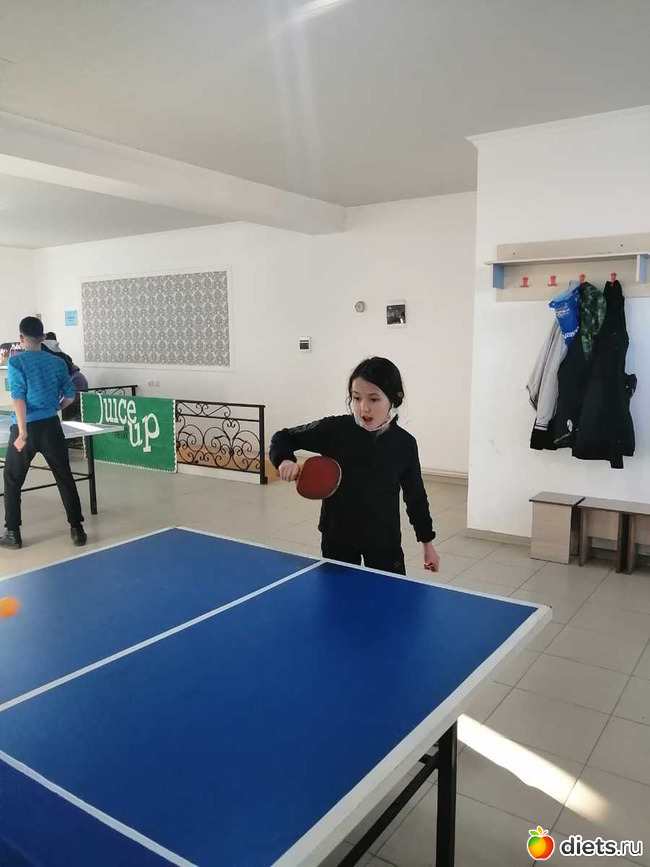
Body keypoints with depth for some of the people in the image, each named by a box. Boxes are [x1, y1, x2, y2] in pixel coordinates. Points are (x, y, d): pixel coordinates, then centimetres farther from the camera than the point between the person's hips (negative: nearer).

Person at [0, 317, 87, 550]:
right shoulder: (57, 362, 4)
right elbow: (70, 396, 9)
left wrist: (22, 432, -17)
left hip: (27, 428, -3)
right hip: (51, 427, 3)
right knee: (65, 478, 10)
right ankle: (77, 529, 12)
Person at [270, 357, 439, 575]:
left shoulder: (404, 444, -8)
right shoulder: (333, 429, -14)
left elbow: (416, 495, 4)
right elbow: (283, 438, -1)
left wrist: (427, 541, 10)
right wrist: (285, 460, -23)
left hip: (384, 540, 1)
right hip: (337, 536, 0)